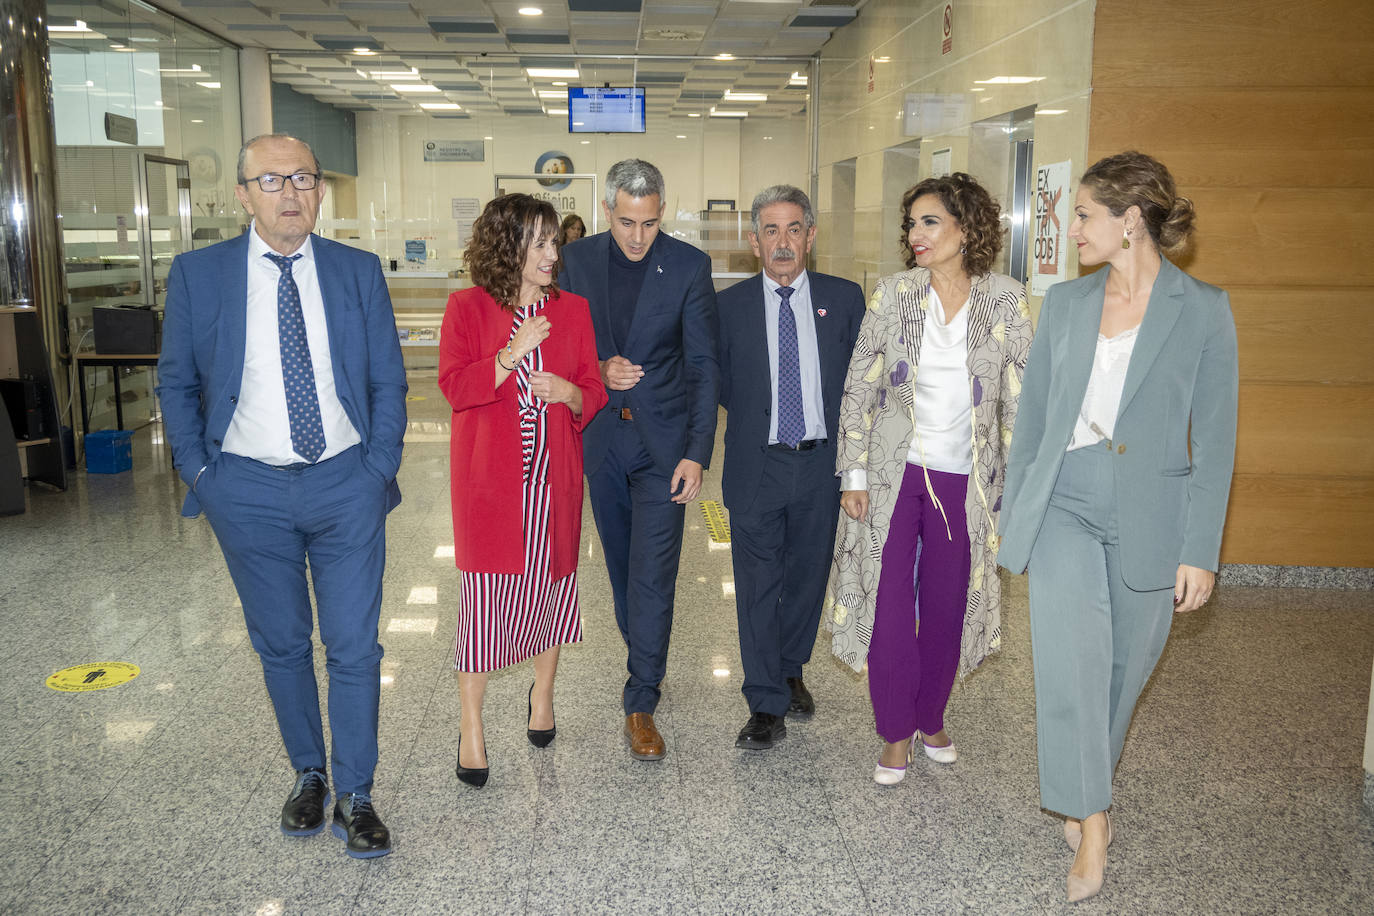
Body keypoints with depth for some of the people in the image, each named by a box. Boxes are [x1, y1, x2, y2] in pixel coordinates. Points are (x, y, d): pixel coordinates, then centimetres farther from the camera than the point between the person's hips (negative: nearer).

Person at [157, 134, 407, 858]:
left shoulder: (358, 272, 1)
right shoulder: (197, 274, -1)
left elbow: (387, 382, 5)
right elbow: (176, 384, 6)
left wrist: (378, 472, -3)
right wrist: (199, 474, -1)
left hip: (346, 485, 0)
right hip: (248, 489, 1)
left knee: (354, 648, 2)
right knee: (280, 645, 14)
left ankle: (354, 794, 19)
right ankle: (307, 774, 34)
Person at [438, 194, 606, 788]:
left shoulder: (573, 310, 6)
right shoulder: (468, 308, -2)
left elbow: (593, 391, 7)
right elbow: (454, 386, -11)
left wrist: (570, 392, -15)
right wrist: (511, 354, -21)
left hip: (554, 476, 3)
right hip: (489, 477, -3)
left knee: (549, 581, 11)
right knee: (485, 592, -3)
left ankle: (542, 694, 35)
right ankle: (471, 729, 11)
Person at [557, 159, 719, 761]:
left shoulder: (689, 266, -7)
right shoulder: (578, 260, 0)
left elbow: (703, 366, -8)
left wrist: (697, 452, -15)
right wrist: (597, 370, -14)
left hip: (662, 442, -3)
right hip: (602, 439, 3)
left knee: (653, 574, -4)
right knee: (621, 565, 16)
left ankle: (641, 703, 6)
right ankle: (644, 660, 37)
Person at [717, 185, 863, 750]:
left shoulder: (844, 299, 2)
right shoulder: (729, 306, 0)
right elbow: (720, 383, 7)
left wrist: (845, 438, -2)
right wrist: (756, 412, -1)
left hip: (822, 464, 2)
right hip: (756, 466, -1)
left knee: (808, 577, 15)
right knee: (758, 587, 2)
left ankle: (789, 671, 37)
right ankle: (767, 706, 11)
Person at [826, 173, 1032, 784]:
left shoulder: (1005, 300, -2)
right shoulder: (892, 295, -2)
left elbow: (1020, 398, 1)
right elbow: (858, 389, 0)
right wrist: (854, 474, -3)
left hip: (965, 480, 1)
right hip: (893, 474, 0)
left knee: (947, 607, 11)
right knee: (889, 604, 2)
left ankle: (931, 719, 32)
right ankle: (896, 734, 19)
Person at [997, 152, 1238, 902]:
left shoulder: (1203, 312, -3)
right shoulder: (1064, 303, 6)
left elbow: (1214, 440, -3)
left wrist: (1200, 550, -6)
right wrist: (1012, 516, 11)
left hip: (1149, 518, -1)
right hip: (1064, 506, 1)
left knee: (1122, 669, 12)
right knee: (1072, 661, -12)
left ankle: (1077, 794, 36)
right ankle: (1091, 828, 0)